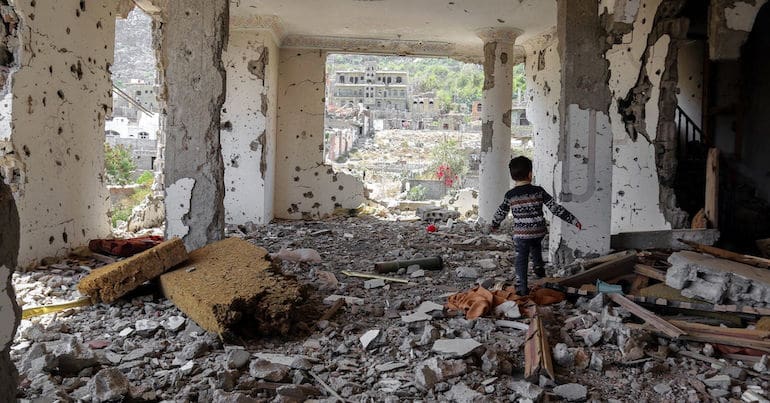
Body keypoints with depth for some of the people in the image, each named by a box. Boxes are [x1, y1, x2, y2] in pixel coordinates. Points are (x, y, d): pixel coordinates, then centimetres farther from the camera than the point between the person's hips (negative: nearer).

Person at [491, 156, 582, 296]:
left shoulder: (510, 195, -5)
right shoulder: (538, 191, -7)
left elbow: (500, 213, 9)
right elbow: (555, 208, -7)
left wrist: (495, 224, 29)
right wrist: (573, 220, -1)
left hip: (520, 233, -1)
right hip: (538, 232, 1)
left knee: (521, 260, 9)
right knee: (536, 250, 32)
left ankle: (522, 288, 7)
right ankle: (539, 268, 43)